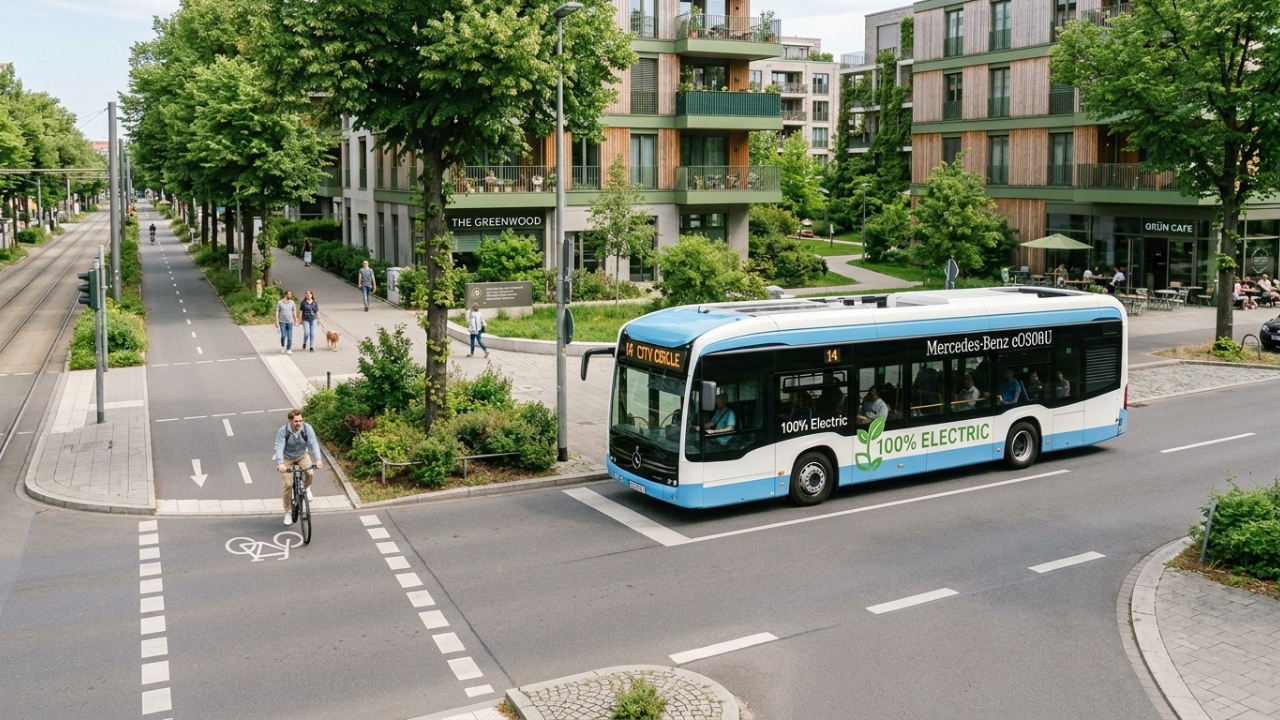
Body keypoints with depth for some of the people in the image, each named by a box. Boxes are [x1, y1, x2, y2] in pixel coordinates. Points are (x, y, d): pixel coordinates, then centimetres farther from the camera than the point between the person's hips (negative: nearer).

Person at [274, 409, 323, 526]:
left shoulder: (307, 428, -22)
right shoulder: (283, 431, -26)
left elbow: (314, 443, -29)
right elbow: (279, 448, -35)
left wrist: (318, 459, -45)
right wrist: (280, 463, -52)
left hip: (302, 455, 1)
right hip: (287, 458, -1)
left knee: (310, 472, -26)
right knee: (288, 484, -10)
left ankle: (307, 488, 11)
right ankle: (287, 513, 8)